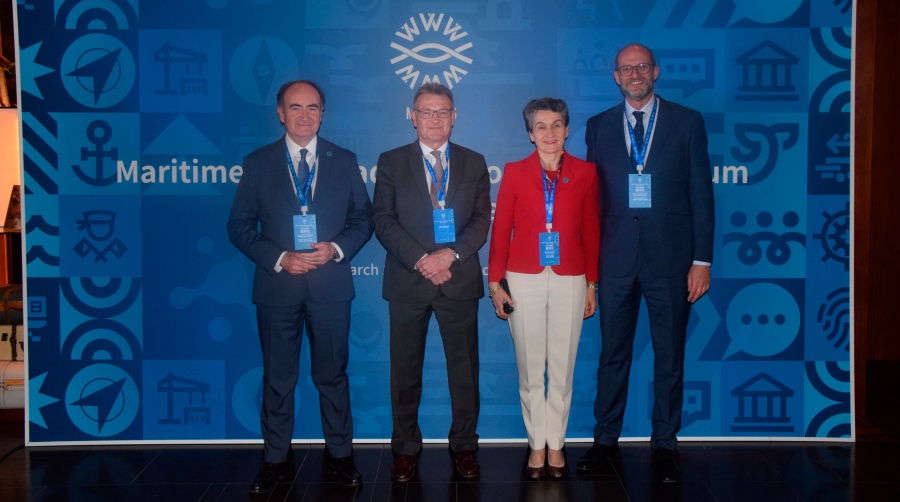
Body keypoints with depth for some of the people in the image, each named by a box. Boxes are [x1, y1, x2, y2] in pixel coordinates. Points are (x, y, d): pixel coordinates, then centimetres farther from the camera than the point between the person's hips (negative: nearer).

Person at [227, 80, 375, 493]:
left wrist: (337, 248, -12)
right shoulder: (257, 163, 2)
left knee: (332, 374, 10)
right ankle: (275, 459, 22)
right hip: (277, 285, 0)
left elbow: (363, 219, 6)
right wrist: (279, 258, -14)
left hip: (330, 284, 1)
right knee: (278, 377, 9)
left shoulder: (344, 161, 5)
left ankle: (339, 453, 24)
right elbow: (240, 226, 0)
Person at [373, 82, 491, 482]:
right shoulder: (391, 162, 6)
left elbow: (482, 220, 2)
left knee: (464, 369, 7)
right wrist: (420, 259, -15)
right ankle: (405, 448, 18)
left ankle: (464, 445, 20)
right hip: (407, 281, -1)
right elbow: (383, 221, -3)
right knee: (405, 372, 6)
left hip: (459, 280, 1)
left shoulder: (474, 163, 10)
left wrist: (451, 255, -14)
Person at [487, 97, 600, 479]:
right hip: (524, 280, 0)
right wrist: (494, 283, -2)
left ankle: (556, 444, 20)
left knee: (562, 369, 6)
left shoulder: (585, 172, 3)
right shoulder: (515, 172, 1)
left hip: (569, 281, 1)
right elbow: (500, 230, 1)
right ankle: (537, 445, 18)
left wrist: (592, 285, 6)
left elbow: (591, 231, 6)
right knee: (530, 369, 6)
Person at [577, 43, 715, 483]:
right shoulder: (599, 126, 8)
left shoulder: (687, 122, 3)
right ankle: (605, 439, 23)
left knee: (669, 357, 7)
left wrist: (701, 260, -5)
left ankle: (664, 446, 19)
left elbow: (701, 194, 0)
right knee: (612, 354, 10)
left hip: (669, 257, -1)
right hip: (616, 258, 2)